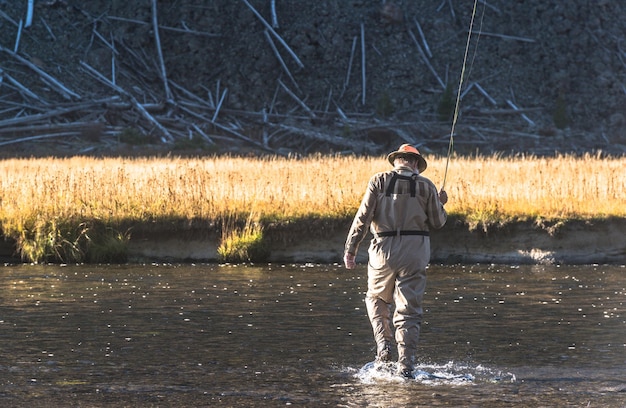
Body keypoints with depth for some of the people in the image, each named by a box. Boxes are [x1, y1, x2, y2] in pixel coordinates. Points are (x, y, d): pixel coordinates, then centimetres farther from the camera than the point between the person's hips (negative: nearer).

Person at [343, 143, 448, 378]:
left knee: (377, 299, 22)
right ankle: (406, 365, -2)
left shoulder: (379, 181, 2)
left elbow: (363, 216, -5)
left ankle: (384, 344, 4)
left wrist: (350, 249, -2)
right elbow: (437, 223, 6)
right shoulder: (425, 186, 4)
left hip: (385, 248, 0)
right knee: (409, 310, 3)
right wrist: (440, 204, 27)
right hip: (416, 251, 0)